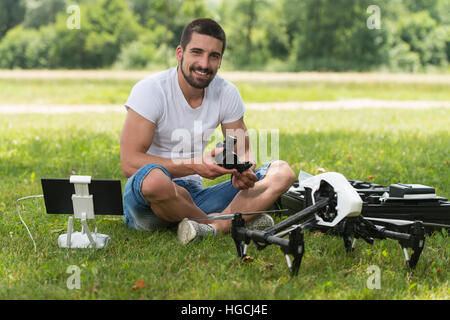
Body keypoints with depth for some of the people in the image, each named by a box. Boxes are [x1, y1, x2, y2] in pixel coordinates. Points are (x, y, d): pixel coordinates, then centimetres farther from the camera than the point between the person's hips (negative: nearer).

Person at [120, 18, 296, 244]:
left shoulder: (227, 93, 1)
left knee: (282, 172, -7)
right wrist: (195, 166, -28)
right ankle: (237, 219, -15)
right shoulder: (150, 90, -14)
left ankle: (214, 227, -29)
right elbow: (129, 162, -20)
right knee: (153, 177, -41)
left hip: (195, 196, 5)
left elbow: (243, 150, 12)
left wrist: (242, 171, -14)